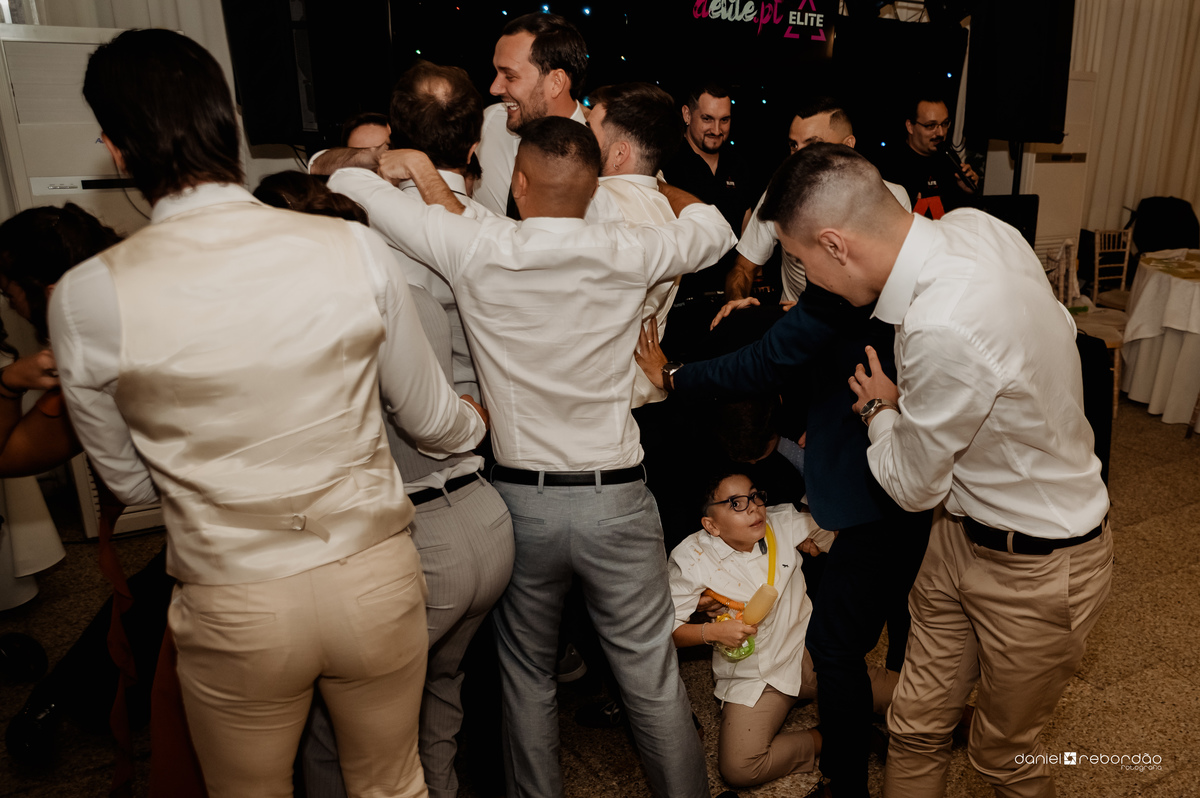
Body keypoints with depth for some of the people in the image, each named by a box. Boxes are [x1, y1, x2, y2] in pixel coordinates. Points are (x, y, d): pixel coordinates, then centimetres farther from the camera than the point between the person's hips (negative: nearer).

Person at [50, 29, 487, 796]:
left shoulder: (89, 297, -14)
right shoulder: (356, 248, -13)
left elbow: (131, 483, 0)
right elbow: (431, 418, -1)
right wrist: (478, 423, 22)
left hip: (235, 608, 0)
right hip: (377, 578, 1)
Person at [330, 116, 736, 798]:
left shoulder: (478, 249, -11)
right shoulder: (626, 253, -8)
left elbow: (336, 177, -1)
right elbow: (714, 229, 15)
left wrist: (421, 170, 14)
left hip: (521, 499, 0)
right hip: (617, 499, 0)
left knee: (527, 678, 21)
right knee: (654, 681, 14)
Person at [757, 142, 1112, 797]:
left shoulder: (944, 332, -37)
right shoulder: (973, 224, -11)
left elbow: (912, 485, -19)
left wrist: (882, 410, 1)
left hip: (1036, 567, -7)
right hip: (964, 533, 7)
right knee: (915, 728, 18)